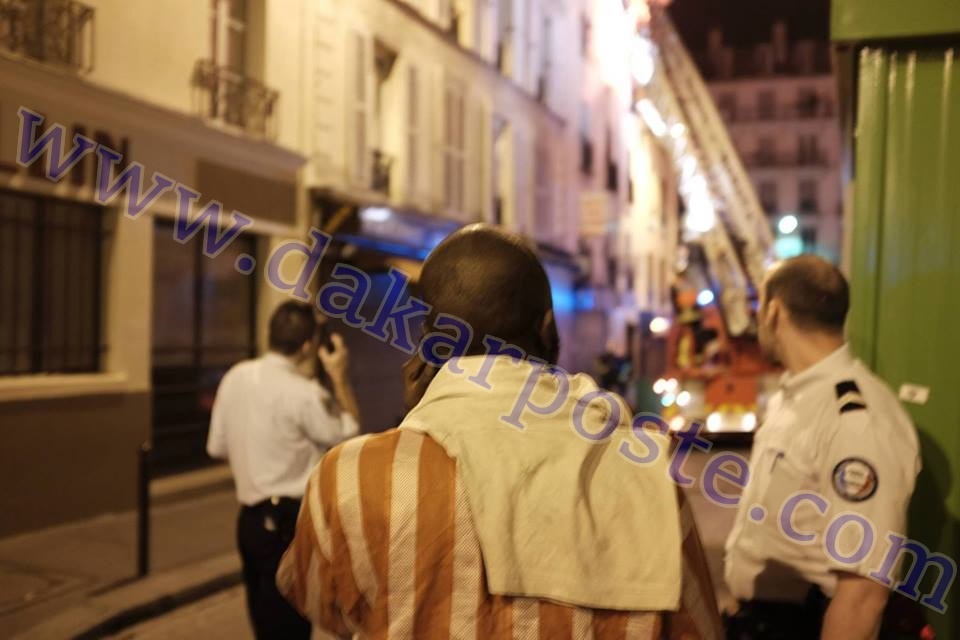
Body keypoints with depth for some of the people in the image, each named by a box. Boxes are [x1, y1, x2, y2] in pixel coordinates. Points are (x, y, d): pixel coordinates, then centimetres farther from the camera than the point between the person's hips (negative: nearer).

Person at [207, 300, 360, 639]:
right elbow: (349, 432, -5)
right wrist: (339, 376, -1)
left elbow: (217, 446, 9)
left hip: (250, 518, 7)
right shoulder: (304, 394, -20)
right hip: (289, 524, -7)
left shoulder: (235, 377, 1)